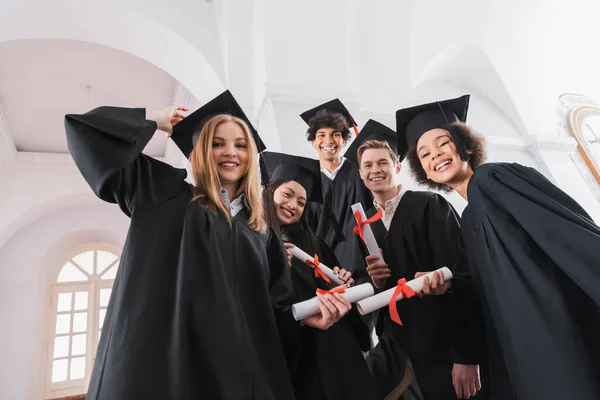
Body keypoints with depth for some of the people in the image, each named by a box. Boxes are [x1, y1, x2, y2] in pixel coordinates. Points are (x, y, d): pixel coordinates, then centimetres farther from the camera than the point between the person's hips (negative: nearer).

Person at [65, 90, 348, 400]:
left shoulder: (258, 230, 13)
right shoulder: (165, 195, 3)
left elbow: (270, 307, 12)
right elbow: (84, 127, 1)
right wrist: (155, 120, 10)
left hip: (239, 373, 4)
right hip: (160, 367, -3)